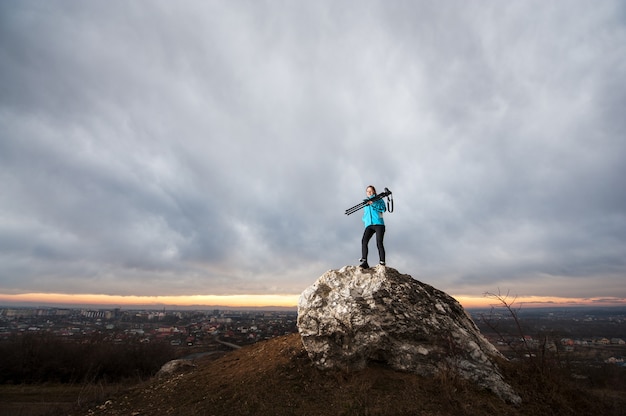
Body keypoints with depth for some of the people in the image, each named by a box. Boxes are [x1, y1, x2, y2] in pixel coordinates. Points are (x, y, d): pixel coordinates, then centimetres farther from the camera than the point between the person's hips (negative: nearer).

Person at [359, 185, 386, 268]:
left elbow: (383, 209, -5)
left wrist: (373, 203, -14)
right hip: (369, 225, 3)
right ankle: (364, 262, -24)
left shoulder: (379, 200, 13)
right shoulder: (365, 204, 26)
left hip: (378, 224, -3)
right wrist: (365, 220, 4)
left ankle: (382, 263, -10)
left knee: (379, 243, -14)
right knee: (364, 241, -19)